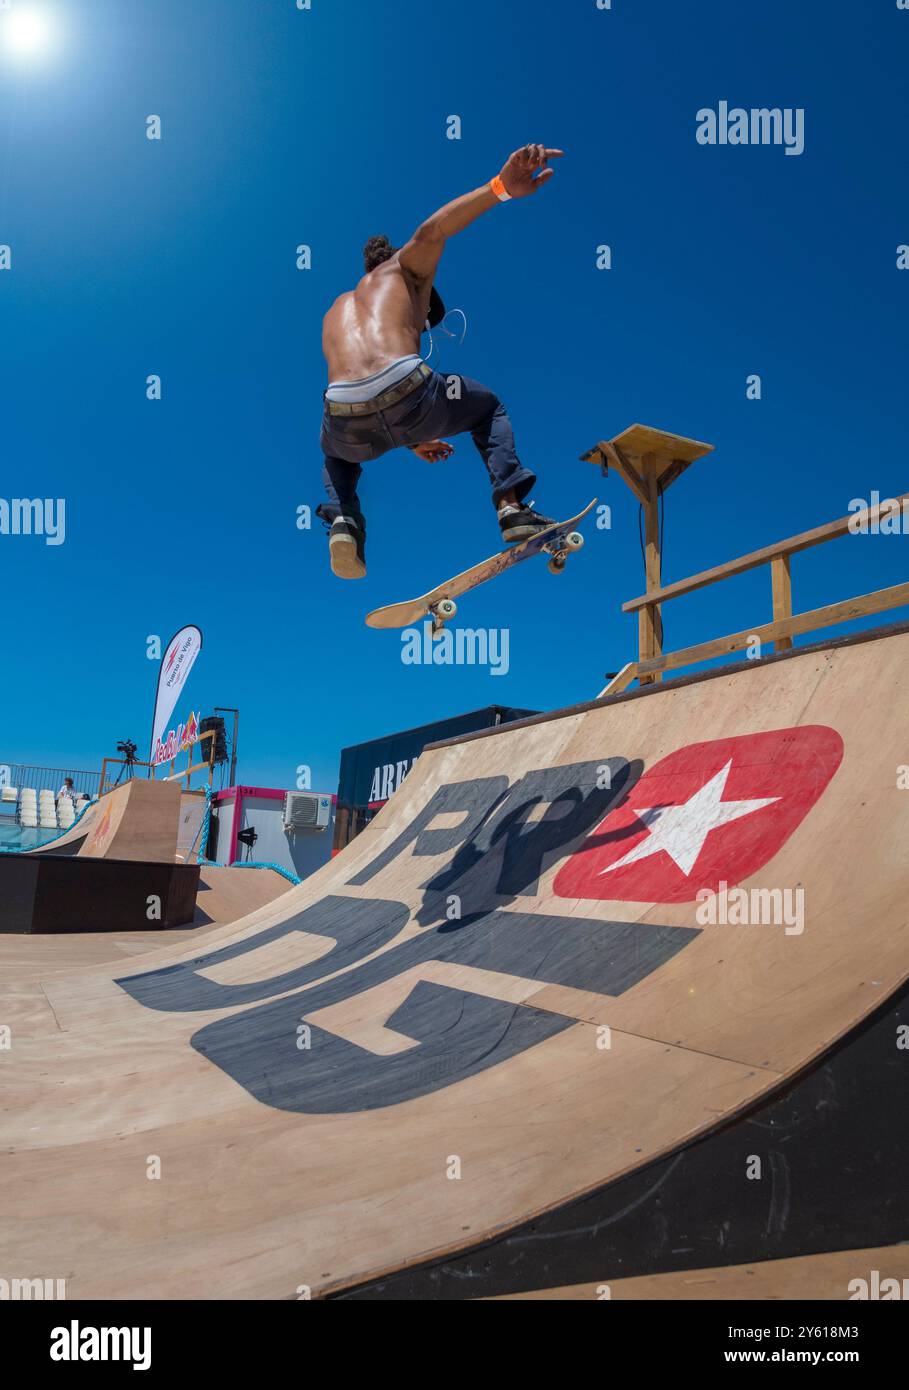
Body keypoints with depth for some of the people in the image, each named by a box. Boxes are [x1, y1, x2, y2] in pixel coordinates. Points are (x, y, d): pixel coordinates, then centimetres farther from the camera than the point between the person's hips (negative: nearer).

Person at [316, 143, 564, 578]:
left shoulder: (336, 310, 39)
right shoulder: (403, 268, 24)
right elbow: (430, 232, -1)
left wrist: (411, 439, 55)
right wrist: (502, 187, -14)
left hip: (348, 421, 4)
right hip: (407, 396, -4)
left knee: (336, 454, 42)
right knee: (488, 406, 29)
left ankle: (343, 519, 13)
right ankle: (512, 506, 10)